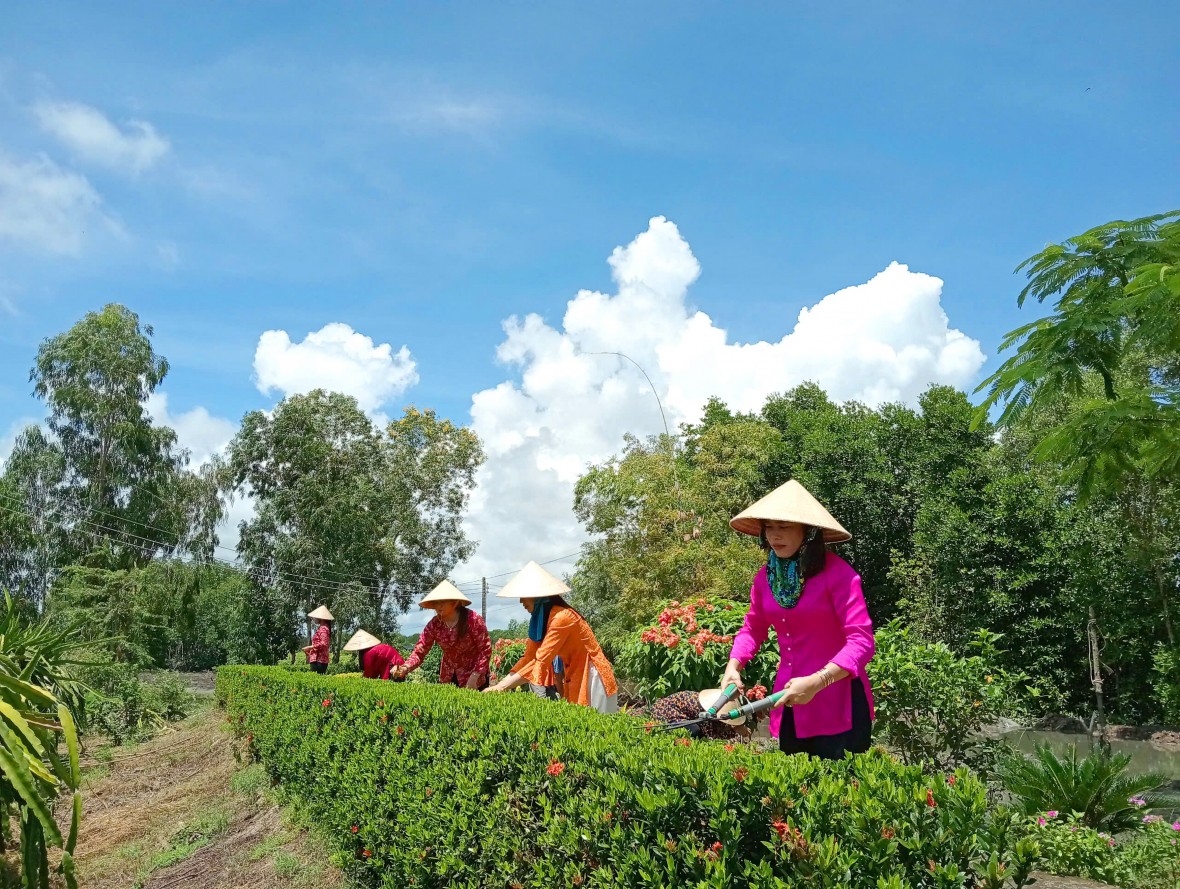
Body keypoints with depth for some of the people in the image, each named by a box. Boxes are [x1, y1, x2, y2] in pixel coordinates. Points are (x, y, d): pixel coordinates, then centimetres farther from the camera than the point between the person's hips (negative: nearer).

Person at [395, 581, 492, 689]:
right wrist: (406, 668, -32)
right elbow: (419, 652, -13)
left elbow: (485, 650, -18)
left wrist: (474, 677, -25)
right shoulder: (434, 625, -11)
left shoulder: (473, 620, -21)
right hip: (448, 678, 3)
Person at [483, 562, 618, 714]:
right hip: (575, 678, 9)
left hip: (591, 678, -9)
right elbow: (528, 658, 3)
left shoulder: (561, 617, -24)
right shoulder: (540, 619, 4)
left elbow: (540, 662, -28)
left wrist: (501, 688, -26)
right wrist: (498, 685, -8)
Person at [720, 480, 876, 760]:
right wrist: (733, 666, -1)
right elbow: (754, 628, 17)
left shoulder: (838, 574, -16)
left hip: (837, 705, -6)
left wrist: (816, 682, -32)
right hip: (789, 706, 6)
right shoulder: (765, 576, 3)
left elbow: (861, 642, -21)